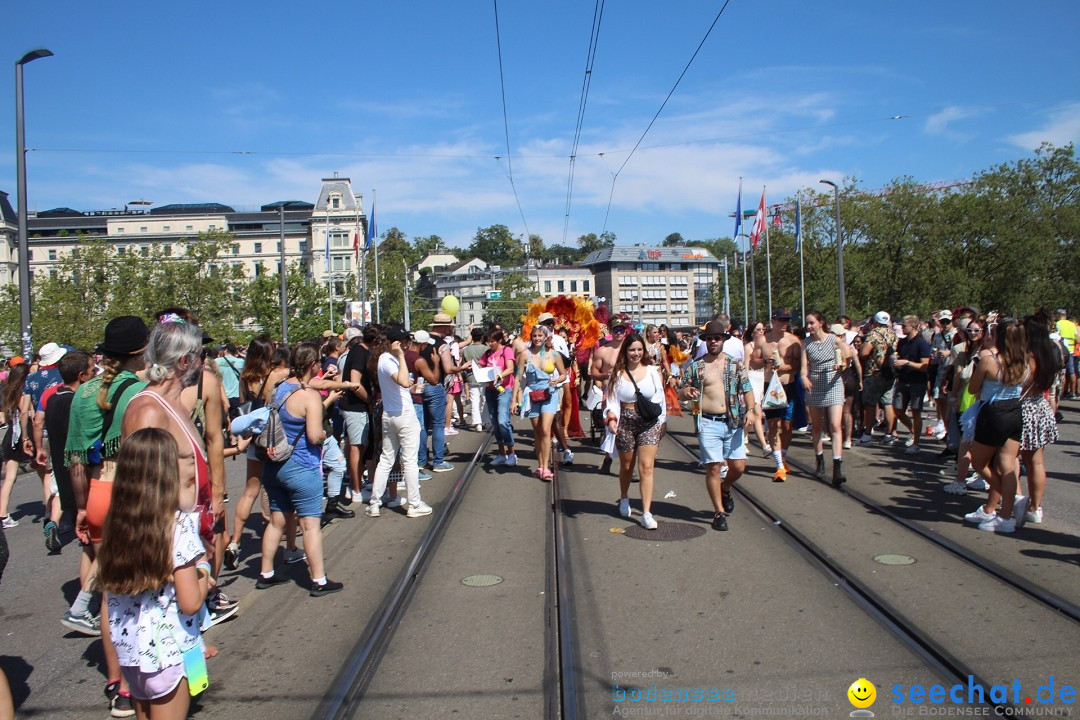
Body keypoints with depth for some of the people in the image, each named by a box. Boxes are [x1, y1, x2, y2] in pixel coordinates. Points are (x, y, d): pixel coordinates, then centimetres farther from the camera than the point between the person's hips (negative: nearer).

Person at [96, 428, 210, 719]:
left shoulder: (116, 522, -3)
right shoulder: (178, 524, -20)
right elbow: (191, 603, -21)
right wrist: (203, 570, -2)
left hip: (128, 649, 6)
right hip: (169, 651, -5)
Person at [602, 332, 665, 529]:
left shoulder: (652, 371, 4)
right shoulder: (618, 373, 1)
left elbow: (660, 397, 10)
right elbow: (612, 398, -3)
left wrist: (663, 422, 12)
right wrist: (611, 417, -20)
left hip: (649, 423, 0)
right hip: (626, 423, 0)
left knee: (646, 467, -9)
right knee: (626, 466, 15)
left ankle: (646, 513, -9)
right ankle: (624, 499, 43)